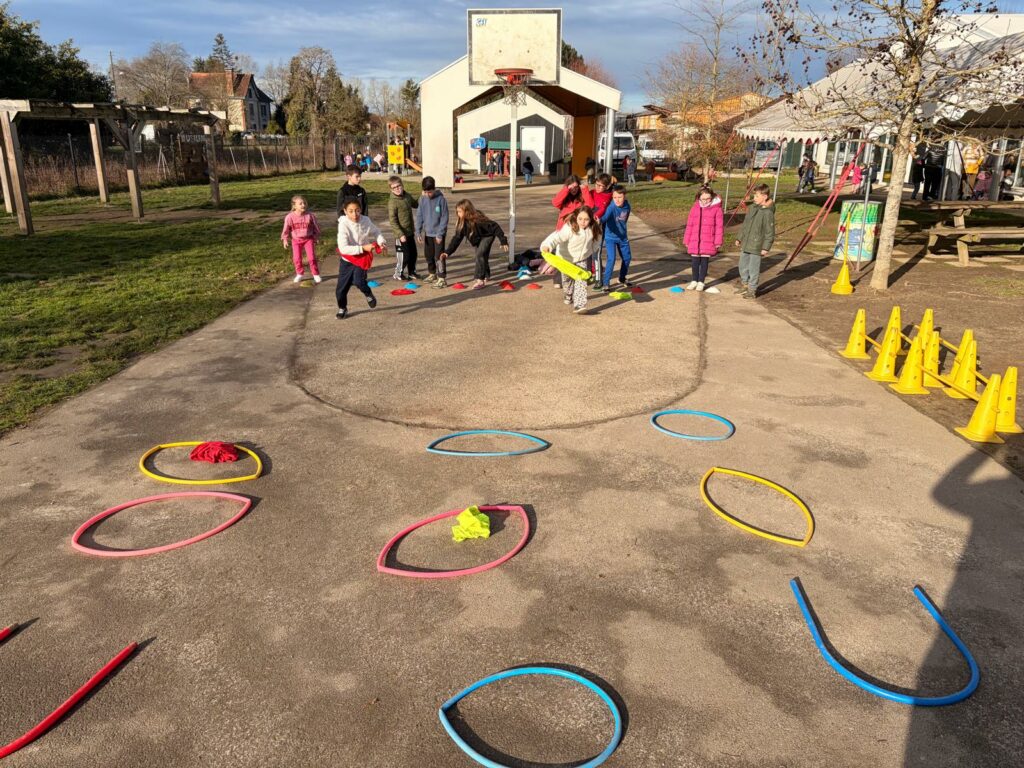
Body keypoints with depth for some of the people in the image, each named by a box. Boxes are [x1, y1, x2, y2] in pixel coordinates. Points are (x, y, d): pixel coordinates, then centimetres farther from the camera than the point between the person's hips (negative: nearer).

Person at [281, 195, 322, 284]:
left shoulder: (310, 216, -13)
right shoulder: (290, 217, -12)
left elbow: (316, 227, 1)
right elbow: (286, 229, -2)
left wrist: (316, 237, 6)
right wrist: (285, 240, -1)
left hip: (308, 239, -1)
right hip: (296, 240, 1)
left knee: (311, 257, -4)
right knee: (297, 259, 3)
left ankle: (315, 274, 11)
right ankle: (299, 274, 22)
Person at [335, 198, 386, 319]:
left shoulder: (366, 220, -15)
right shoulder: (343, 224, -24)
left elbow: (376, 232, 6)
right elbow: (343, 248, -29)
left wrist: (381, 242, -14)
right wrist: (363, 248, -34)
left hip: (362, 257, 0)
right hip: (346, 259, 0)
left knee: (358, 281, -23)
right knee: (341, 288, 6)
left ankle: (368, 294, 11)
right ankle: (342, 308, 34)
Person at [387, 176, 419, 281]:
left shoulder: (407, 196, 4)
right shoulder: (393, 202, -18)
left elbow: (416, 205, 25)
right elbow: (392, 221, -21)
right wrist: (400, 234, -26)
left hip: (410, 232, 7)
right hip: (401, 234, -7)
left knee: (413, 253, 17)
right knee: (403, 255, 1)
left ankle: (411, 272, 34)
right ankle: (398, 274, 20)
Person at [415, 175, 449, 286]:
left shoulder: (441, 199, -14)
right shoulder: (422, 199, -1)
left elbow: (444, 218, -12)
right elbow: (419, 216, 4)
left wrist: (440, 234, -14)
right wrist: (418, 232, -1)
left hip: (438, 233, -5)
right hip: (427, 233, 5)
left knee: (439, 256, -6)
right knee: (428, 255, 16)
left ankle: (441, 278, 0)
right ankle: (432, 273, 34)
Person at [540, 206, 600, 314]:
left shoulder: (592, 230, -14)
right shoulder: (569, 229, -32)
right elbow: (556, 237, -45)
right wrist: (547, 246, -62)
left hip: (582, 260, 2)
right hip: (566, 259, -2)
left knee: (581, 281, -15)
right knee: (567, 280, 18)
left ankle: (579, 305, -19)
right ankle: (569, 295, 50)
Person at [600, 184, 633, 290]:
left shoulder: (627, 206, -8)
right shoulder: (611, 207, -24)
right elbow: (604, 217, -43)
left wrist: (624, 230, 17)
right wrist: (599, 221, -63)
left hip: (623, 237, 6)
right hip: (610, 237, -6)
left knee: (627, 258, 14)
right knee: (611, 259, -16)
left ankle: (622, 279, 35)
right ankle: (606, 283, -6)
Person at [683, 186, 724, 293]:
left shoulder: (716, 208, -4)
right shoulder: (695, 208, 5)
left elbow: (719, 226, -3)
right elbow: (689, 225, 9)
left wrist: (718, 241, -5)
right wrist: (687, 240, 8)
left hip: (708, 242, -3)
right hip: (694, 241, 3)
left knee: (704, 262, 5)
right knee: (694, 261, 9)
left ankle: (701, 282, 16)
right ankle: (694, 281, 23)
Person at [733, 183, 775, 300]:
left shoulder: (768, 213, -15)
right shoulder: (752, 208, 6)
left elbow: (770, 232, -14)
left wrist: (766, 247, -15)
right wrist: (740, 238, 19)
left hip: (756, 246, -7)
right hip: (745, 244, 7)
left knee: (753, 269, 1)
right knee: (742, 265, 18)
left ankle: (752, 290, 12)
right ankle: (745, 284, 35)